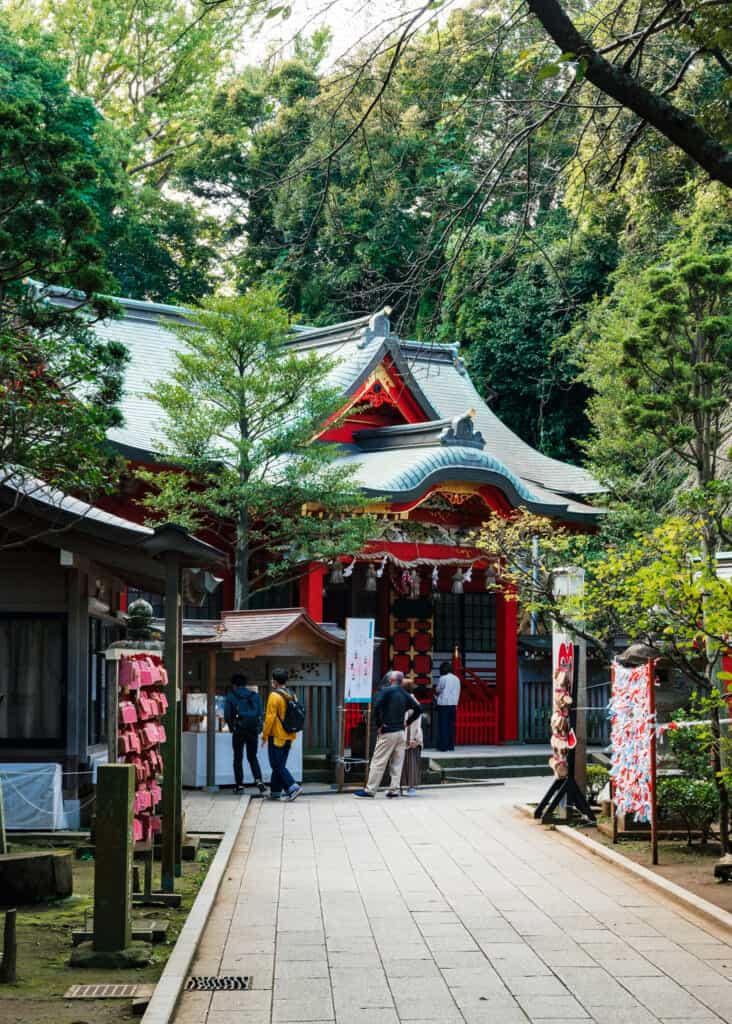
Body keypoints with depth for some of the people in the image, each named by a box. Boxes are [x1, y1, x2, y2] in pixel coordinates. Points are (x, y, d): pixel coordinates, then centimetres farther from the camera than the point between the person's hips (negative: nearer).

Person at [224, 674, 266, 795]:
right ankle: (258, 780, -5)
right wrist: (258, 728, 12)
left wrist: (231, 727, 11)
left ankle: (239, 785, 5)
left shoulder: (231, 696, -1)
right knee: (252, 757, 14)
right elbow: (261, 713, 1)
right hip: (253, 730, 2)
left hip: (239, 731, -2)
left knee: (238, 758, 8)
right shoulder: (255, 695, 6)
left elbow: (227, 715, -4)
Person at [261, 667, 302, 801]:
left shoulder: (274, 696, -14)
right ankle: (275, 792, 18)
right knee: (280, 765, 14)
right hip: (289, 736, 8)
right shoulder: (292, 695, 9)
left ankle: (293, 787, -17)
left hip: (276, 736, -8)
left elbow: (270, 717, -17)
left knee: (277, 765, -4)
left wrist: (264, 735, -9)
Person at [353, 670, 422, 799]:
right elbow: (418, 709, 10)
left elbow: (376, 707, -19)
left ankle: (370, 790, -1)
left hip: (387, 732, -6)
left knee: (378, 762, -3)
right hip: (401, 732, 6)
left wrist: (379, 724, -10)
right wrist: (407, 722, 12)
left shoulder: (386, 691, -7)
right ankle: (394, 789, 7)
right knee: (397, 763, 9)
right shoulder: (406, 695, 11)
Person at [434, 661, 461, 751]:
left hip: (444, 704, -5)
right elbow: (458, 692, 13)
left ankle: (443, 745, -4)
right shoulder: (456, 679, 7)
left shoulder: (443, 678, -10)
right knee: (451, 725, 10)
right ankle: (451, 745, 11)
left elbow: (437, 690, -1)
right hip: (453, 704, 5)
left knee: (443, 725, -1)